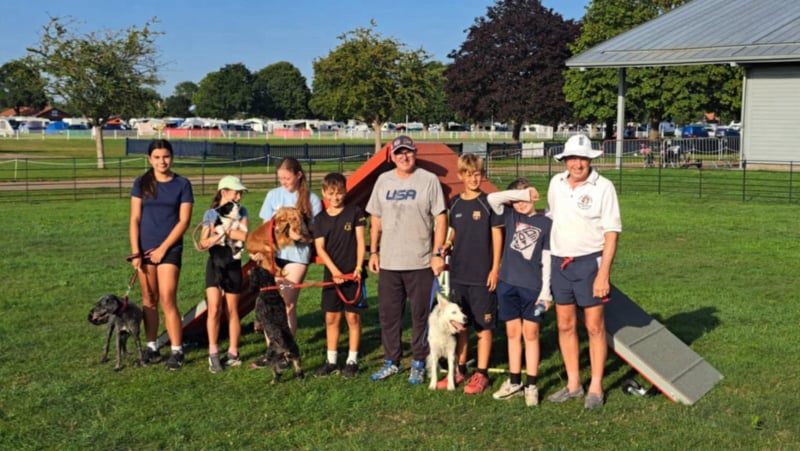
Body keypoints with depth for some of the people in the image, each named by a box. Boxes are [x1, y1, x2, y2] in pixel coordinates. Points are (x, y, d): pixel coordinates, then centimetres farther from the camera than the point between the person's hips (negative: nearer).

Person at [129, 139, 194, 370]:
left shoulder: (182, 184, -2)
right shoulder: (141, 183, 4)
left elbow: (184, 221, -5)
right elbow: (134, 219, 2)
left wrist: (163, 249, -9)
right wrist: (135, 252, -5)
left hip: (170, 249, -3)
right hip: (145, 249, 3)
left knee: (167, 300, -9)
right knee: (149, 300, 8)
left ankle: (177, 351, -1)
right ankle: (151, 347, 18)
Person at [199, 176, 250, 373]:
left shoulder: (240, 212, 3)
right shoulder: (211, 214, 2)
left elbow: (243, 235, -13)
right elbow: (203, 243, -1)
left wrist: (221, 230, -13)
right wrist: (216, 236, -20)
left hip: (233, 264, 0)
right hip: (214, 263, 0)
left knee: (232, 310, 7)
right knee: (214, 309, -8)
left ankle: (233, 352, 16)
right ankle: (213, 353, 0)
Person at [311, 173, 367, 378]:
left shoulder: (355, 212, -1)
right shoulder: (320, 218, 5)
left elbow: (360, 241, -3)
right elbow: (320, 248, -1)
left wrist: (358, 267, -12)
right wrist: (334, 270, -12)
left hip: (352, 274, -3)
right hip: (331, 274, 3)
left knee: (353, 316, 1)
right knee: (331, 317, 7)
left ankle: (352, 361, 10)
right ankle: (331, 361, 17)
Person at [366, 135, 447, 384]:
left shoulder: (429, 180, -4)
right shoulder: (383, 181, 9)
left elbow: (440, 218, -5)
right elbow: (375, 219, 14)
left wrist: (438, 253, -10)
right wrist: (373, 252, 9)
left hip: (421, 263, -4)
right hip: (388, 262, 4)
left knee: (420, 315, 3)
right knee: (388, 314, 9)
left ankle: (419, 364, 16)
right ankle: (391, 361, 23)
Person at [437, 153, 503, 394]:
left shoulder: (489, 202, -6)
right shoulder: (455, 202, 7)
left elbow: (497, 235, -5)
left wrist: (495, 268, -9)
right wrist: (447, 245, -3)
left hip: (482, 274, -5)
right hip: (458, 273, 5)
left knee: (483, 325, 3)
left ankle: (481, 374, 12)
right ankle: (459, 369, 24)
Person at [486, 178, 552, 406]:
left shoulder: (545, 223, -1)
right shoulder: (510, 217, 6)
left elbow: (547, 260, -3)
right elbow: (492, 198, -11)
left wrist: (546, 291, -7)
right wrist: (522, 192, -11)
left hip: (533, 287, -3)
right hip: (508, 284, 3)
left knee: (531, 334, 4)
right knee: (513, 333, 11)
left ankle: (531, 386, 11)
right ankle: (514, 382, 21)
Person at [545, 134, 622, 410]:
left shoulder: (603, 187, -10)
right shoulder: (556, 183, 6)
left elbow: (612, 232, -11)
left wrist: (604, 273, -17)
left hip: (589, 262, -5)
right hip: (559, 262, 5)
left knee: (594, 327, 1)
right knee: (565, 325, 9)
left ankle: (595, 387, 12)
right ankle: (573, 384, 21)